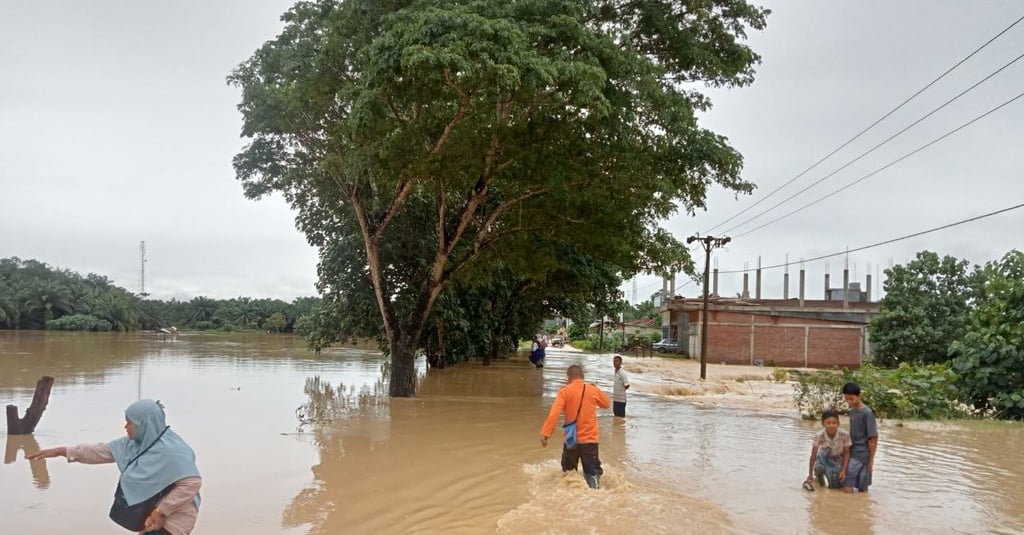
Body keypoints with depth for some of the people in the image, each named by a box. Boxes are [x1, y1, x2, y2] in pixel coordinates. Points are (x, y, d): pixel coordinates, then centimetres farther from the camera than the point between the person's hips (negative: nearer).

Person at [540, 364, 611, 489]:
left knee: (568, 472, 20)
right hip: (590, 439, 1)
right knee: (593, 472, 2)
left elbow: (554, 414, -19)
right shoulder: (593, 390, 1)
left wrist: (545, 433, -19)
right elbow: (607, 403, 20)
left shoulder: (565, 391, -7)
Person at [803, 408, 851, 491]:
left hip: (838, 461, 0)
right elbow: (813, 456, -24)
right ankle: (819, 475, -4)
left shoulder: (844, 435, -28)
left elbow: (847, 453, -15)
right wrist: (810, 474, -22)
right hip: (824, 459, 0)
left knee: (835, 485, -14)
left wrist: (843, 470, -23)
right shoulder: (819, 436, -29)